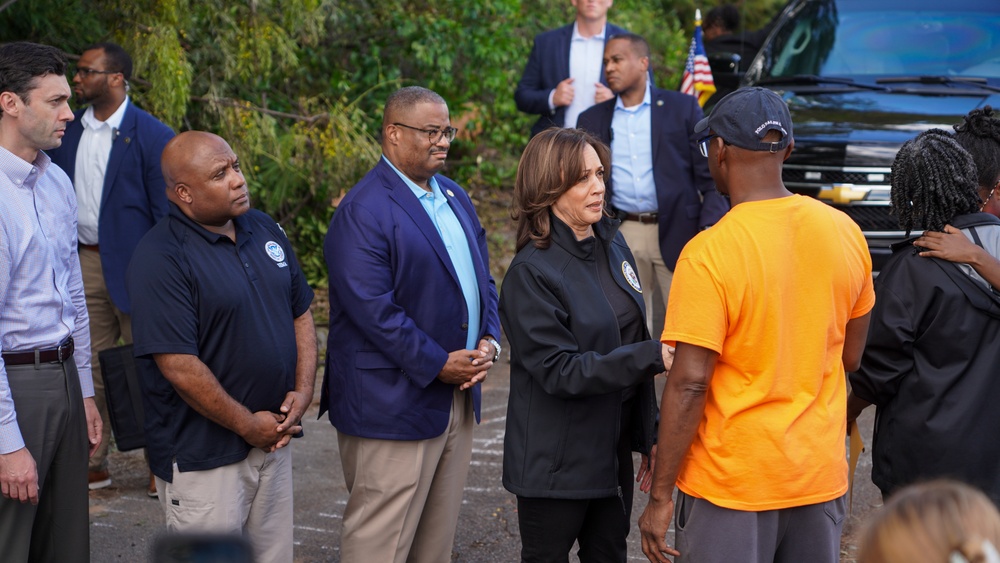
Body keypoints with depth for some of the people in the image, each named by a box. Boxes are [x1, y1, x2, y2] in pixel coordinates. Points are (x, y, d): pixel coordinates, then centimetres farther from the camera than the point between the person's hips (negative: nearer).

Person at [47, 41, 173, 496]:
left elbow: (166, 211, -9)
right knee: (88, 366, 9)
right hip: (82, 263, 6)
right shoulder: (68, 133, 9)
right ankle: (92, 462, 18)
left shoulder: (151, 136, -9)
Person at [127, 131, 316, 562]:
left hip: (272, 441, 7)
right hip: (202, 457, -7)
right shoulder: (161, 258, -17)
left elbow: (301, 314, 15)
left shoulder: (265, 230, 7)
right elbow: (179, 366, -21)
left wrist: (302, 390, 0)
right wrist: (248, 425, -14)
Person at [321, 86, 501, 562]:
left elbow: (481, 278, 18)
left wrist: (489, 341, 0)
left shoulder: (454, 197, 14)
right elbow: (372, 308, -21)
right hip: (394, 403, -8)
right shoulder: (363, 211, -14)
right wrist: (438, 365, -17)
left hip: (456, 396, 8)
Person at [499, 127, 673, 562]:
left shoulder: (612, 244, 5)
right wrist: (653, 357, -30)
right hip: (557, 462, -7)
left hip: (614, 449, 7)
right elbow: (561, 371, -22)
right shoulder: (532, 272, -17)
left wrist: (649, 434, 11)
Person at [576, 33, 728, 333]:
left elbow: (709, 174, 0)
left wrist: (710, 228, -10)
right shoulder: (592, 120, 11)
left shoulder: (682, 108, 3)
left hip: (675, 233, -3)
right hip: (620, 237, 3)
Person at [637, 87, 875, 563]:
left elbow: (689, 384, -19)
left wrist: (659, 497, -12)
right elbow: (851, 357, 8)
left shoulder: (709, 253, -19)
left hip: (731, 486, -5)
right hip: (822, 478, 5)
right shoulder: (845, 233, -1)